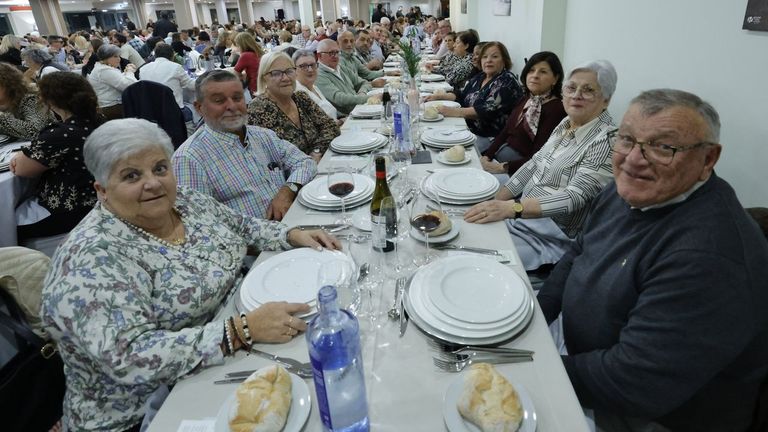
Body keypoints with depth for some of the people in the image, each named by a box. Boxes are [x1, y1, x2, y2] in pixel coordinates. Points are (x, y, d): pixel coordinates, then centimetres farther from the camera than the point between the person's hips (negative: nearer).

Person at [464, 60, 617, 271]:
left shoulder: (606, 141, -17)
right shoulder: (565, 124, 7)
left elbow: (574, 197, -26)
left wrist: (511, 208, -38)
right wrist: (496, 201, 2)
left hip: (549, 237, -8)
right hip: (523, 214, 8)